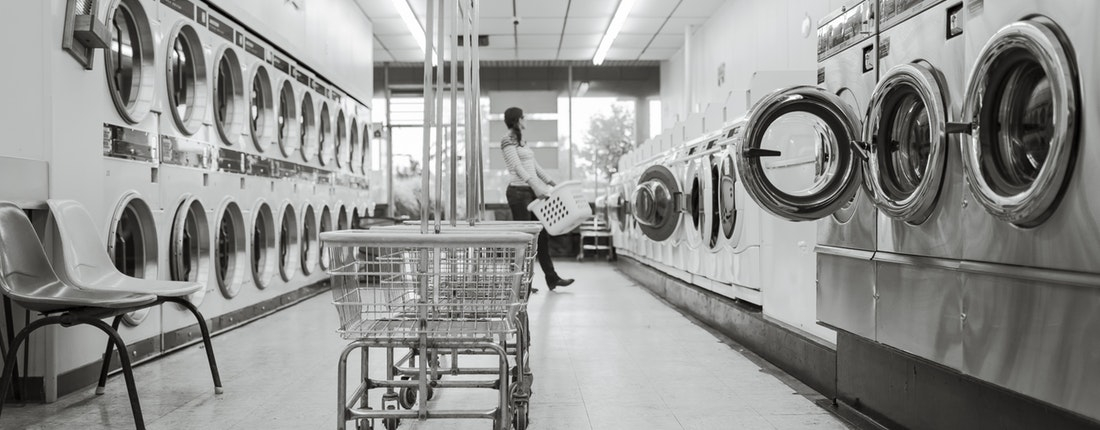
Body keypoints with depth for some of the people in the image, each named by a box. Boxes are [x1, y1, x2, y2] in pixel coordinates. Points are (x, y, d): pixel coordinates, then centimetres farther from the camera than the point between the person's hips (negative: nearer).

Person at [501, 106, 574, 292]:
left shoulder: (521, 140, 19)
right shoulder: (507, 140, -8)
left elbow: (534, 165, 22)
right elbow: (518, 168, -18)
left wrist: (550, 182, 17)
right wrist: (536, 187, -25)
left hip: (532, 192, 9)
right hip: (519, 192, -9)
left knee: (542, 235, 9)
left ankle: (552, 278, 15)